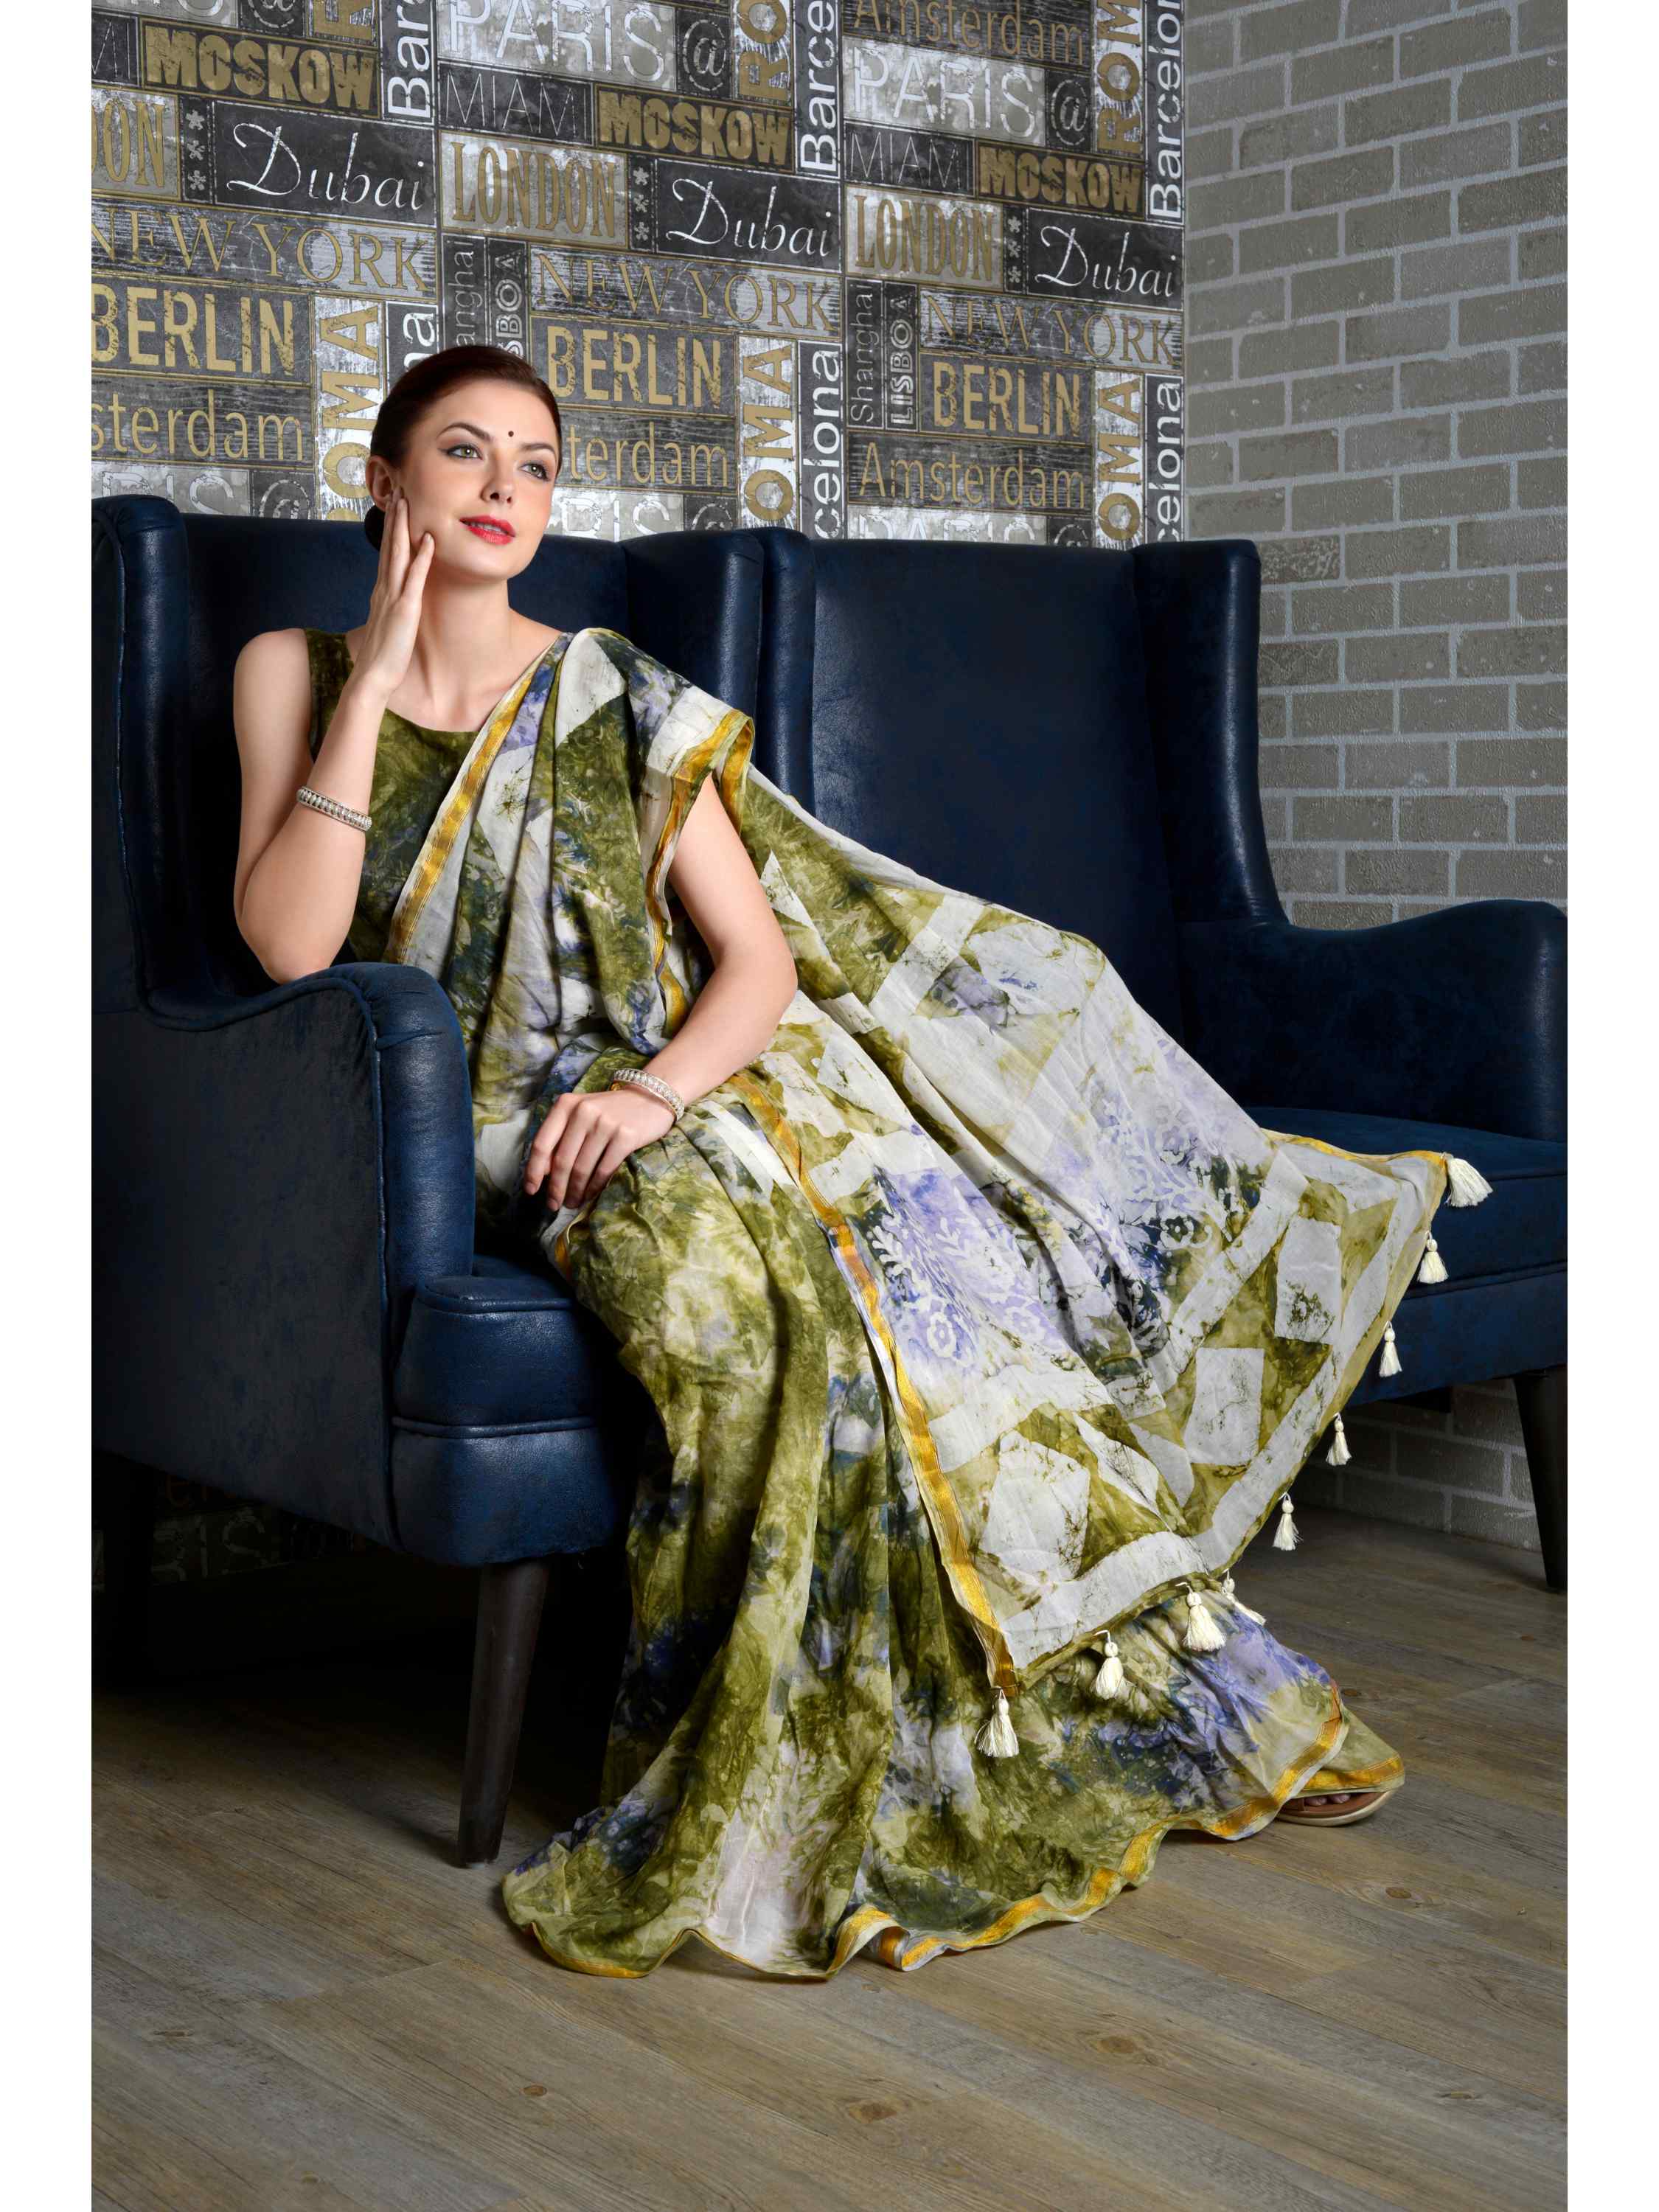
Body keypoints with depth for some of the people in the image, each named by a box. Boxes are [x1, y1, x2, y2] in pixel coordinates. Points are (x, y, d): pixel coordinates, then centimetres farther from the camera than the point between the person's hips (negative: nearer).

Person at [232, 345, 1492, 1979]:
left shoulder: (616, 697, 9)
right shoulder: (295, 675, 8)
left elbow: (760, 955, 2)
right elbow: (288, 942, -8)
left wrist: (655, 1088, -18)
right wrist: (374, 686, -8)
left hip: (664, 1095, 3)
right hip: (479, 1137, -3)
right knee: (725, 1283, -33)